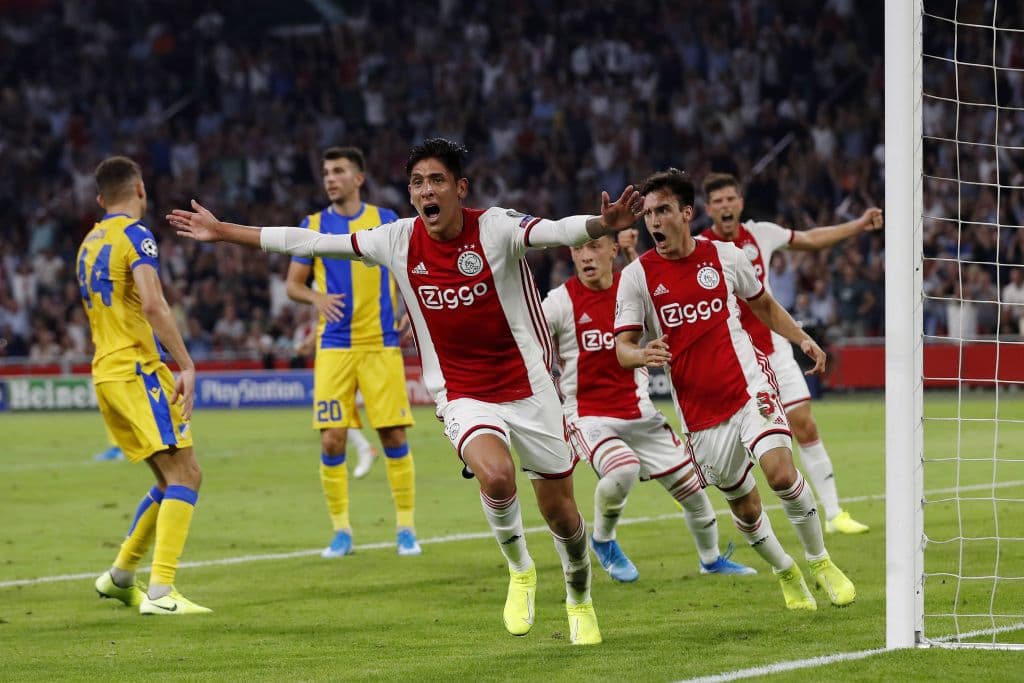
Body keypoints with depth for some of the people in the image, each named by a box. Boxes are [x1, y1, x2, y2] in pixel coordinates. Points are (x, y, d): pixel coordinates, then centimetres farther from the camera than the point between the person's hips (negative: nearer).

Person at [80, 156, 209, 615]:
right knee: (183, 476, -12)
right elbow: (152, 305, -21)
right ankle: (161, 592, -22)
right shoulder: (135, 235, -8)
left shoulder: (89, 244, 18)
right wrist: (187, 365, -22)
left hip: (105, 372, 9)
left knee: (175, 479, 17)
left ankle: (120, 576, 22)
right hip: (138, 369, -9)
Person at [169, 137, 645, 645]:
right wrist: (221, 232, 6)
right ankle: (518, 570, -1)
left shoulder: (496, 228, -14)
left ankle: (579, 599, 37)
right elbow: (311, 243, 4)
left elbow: (558, 231, -33)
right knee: (495, 474, -30)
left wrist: (602, 225, -55)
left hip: (527, 388, -1)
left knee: (560, 512, 6)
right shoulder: (399, 241, -4)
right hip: (462, 395, 1)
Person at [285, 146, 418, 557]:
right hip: (334, 347, 0)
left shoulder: (385, 220, 4)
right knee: (332, 439, -6)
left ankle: (406, 528, 10)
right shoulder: (314, 226, 5)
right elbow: (293, 283, 7)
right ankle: (341, 531, 7)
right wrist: (317, 298, -15)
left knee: (394, 435, -2)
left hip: (381, 344, 0)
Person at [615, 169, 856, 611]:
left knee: (780, 471, -21)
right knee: (743, 504, 7)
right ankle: (786, 574, 33)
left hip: (748, 385, -1)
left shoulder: (725, 256, 2)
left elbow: (762, 304, 19)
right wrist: (643, 355, -30)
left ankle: (820, 563, -1)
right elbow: (622, 347, -7)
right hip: (698, 409, 1)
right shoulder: (637, 275, -3)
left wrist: (802, 339, 6)